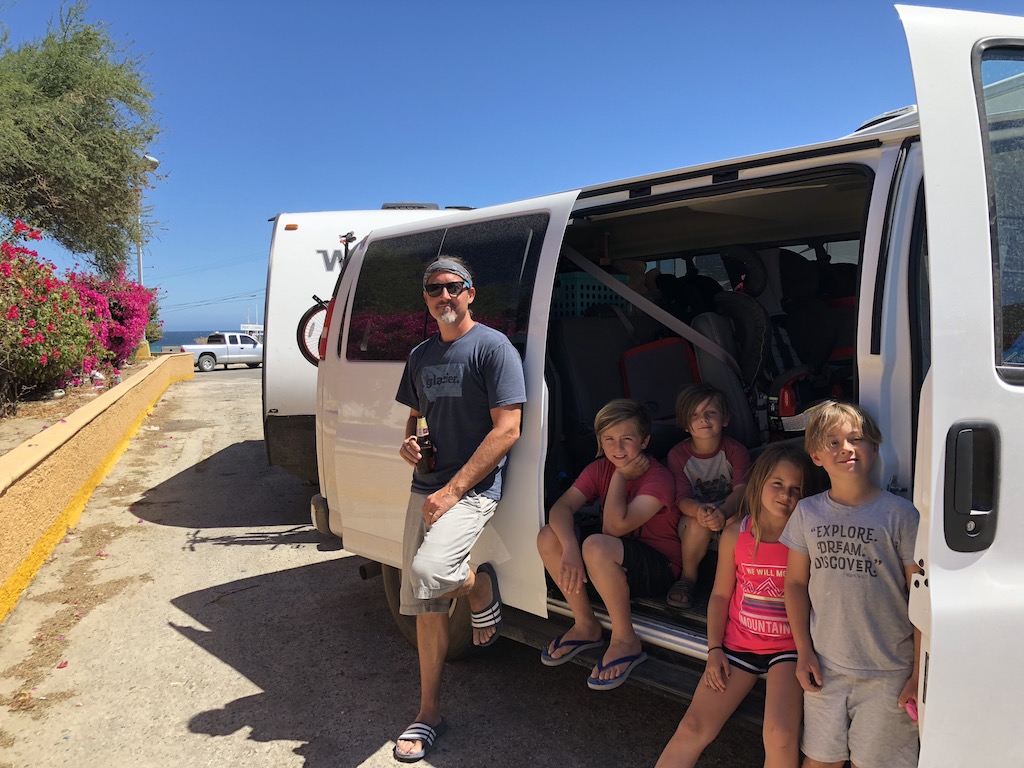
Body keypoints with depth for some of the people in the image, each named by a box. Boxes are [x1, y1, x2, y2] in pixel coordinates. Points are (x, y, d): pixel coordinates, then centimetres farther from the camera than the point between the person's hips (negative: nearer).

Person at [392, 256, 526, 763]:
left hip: (473, 487, -6)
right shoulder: (420, 356, 13)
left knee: (428, 570, -30)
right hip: (425, 487, 7)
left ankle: (482, 590, 4)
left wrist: (452, 490, -19)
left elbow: (506, 429, -15)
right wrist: (408, 442, -1)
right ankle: (429, 713, 22)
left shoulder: (492, 347, -9)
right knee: (425, 603, 9)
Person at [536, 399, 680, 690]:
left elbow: (614, 527, -29)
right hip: (615, 563, 7)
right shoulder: (599, 469, 0)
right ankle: (586, 626, 1)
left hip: (657, 568, -6)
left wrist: (620, 477, -20)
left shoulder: (659, 478, -18)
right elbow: (561, 507, -14)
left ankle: (625, 641, -15)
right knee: (548, 536, -14)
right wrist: (570, 548, -32)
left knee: (597, 546, -36)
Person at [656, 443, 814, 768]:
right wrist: (714, 650, 0)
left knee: (780, 736, -24)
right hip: (737, 643, 2)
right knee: (693, 728, -4)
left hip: (788, 647, -2)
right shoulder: (735, 535, -2)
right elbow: (720, 595, 6)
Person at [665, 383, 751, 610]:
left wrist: (722, 512, -50)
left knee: (736, 518, -35)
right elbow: (682, 498, -18)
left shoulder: (736, 451, -12)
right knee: (698, 523, -35)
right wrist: (699, 511, -45)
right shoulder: (678, 455, -10)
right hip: (693, 516, 0)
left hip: (729, 512, 0)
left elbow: (741, 490, -26)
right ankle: (688, 578, -8)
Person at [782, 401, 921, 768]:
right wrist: (804, 651, 2)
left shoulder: (899, 513, -9)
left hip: (887, 673, -3)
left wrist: (920, 674, -8)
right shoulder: (808, 513, 1)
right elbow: (795, 583, 7)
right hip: (824, 667, 3)